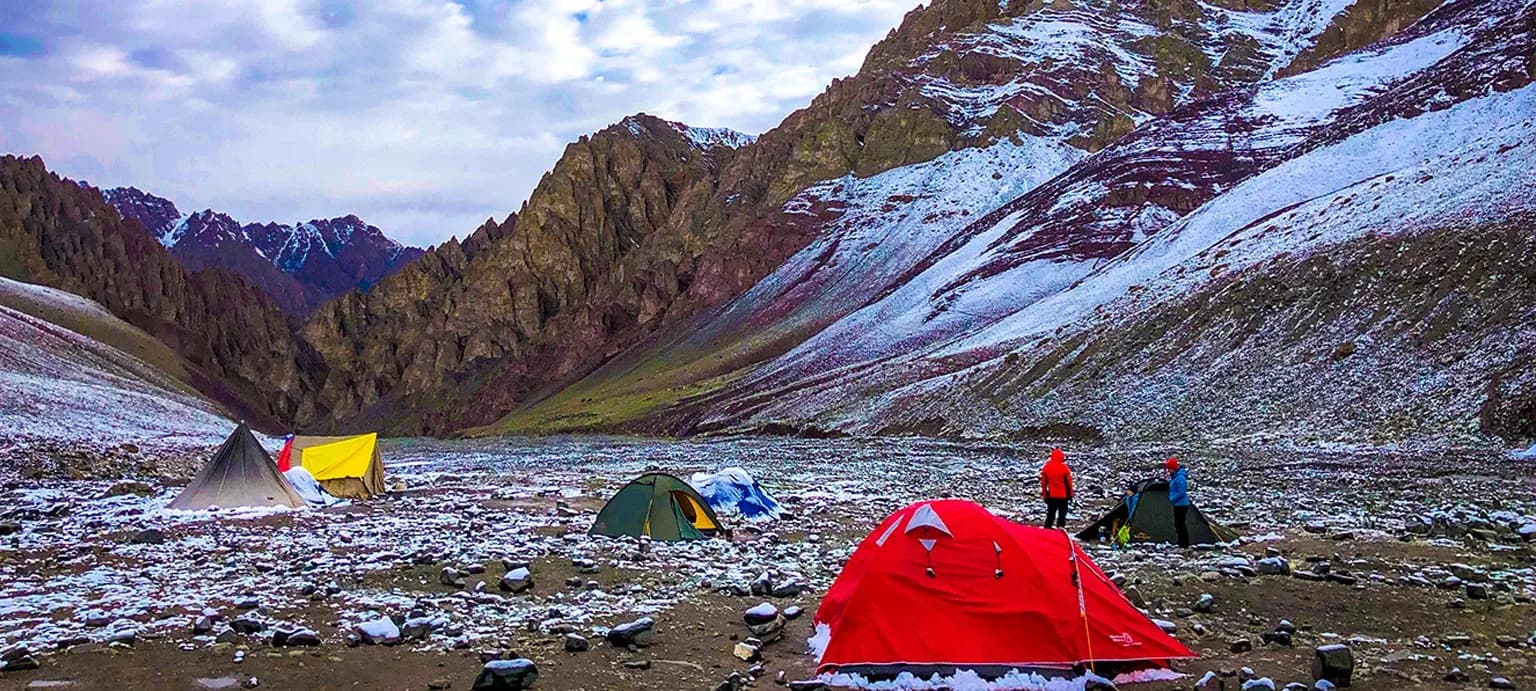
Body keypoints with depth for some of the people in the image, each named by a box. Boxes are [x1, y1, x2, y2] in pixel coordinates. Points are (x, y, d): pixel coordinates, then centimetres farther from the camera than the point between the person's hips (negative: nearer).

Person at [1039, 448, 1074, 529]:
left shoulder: (1046, 467, -1)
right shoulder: (1064, 468, -12)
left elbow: (1043, 482, 4)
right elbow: (1068, 482, -6)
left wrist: (1044, 495, 13)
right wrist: (1070, 495, 5)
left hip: (1051, 495, 3)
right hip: (1063, 495, -3)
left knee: (1050, 514, 14)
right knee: (1062, 515, 4)